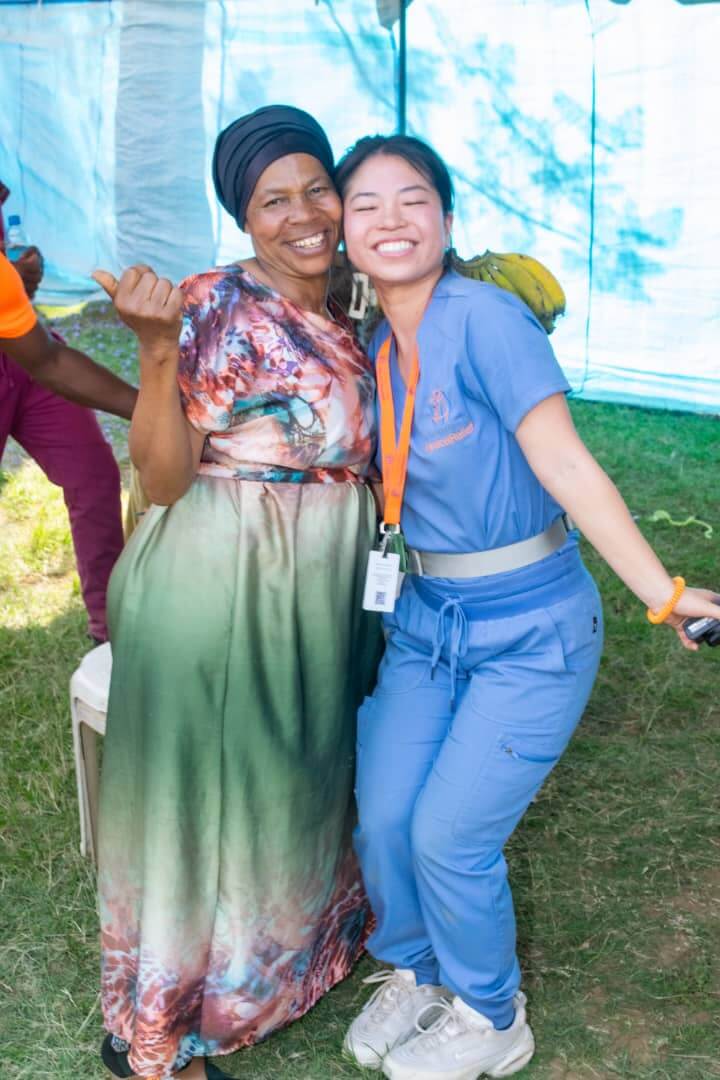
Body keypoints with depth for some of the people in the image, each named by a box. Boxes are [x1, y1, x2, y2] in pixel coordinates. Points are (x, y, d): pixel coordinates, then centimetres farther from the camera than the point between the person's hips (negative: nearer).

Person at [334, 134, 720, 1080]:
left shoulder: (484, 318, -18)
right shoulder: (371, 350, 3)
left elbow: (564, 463, -22)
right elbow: (382, 485, 10)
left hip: (529, 632, -6)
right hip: (422, 621, 6)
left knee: (449, 835, -2)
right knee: (381, 822, 6)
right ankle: (414, 975, 37)